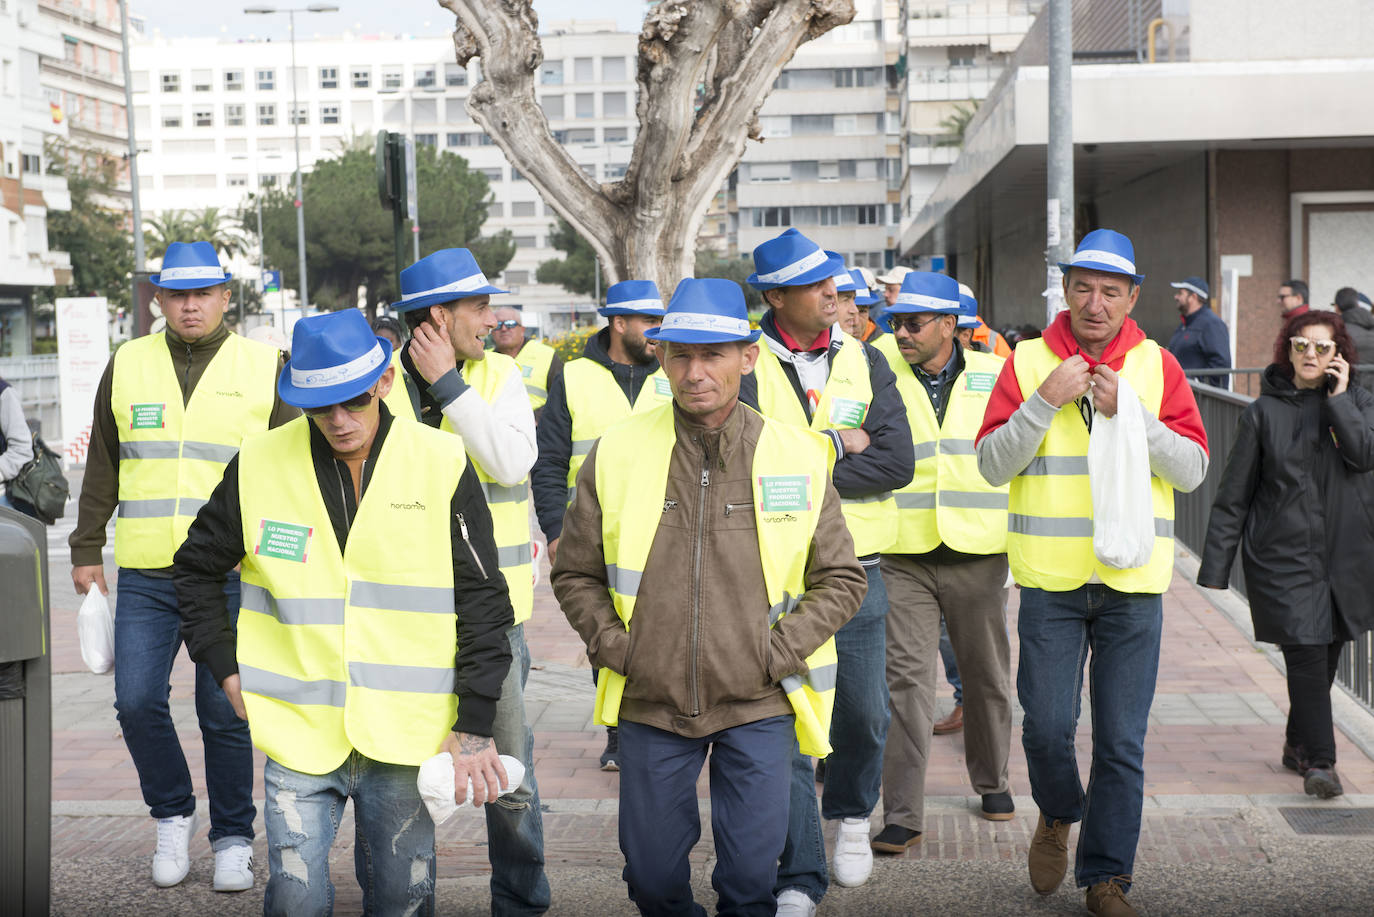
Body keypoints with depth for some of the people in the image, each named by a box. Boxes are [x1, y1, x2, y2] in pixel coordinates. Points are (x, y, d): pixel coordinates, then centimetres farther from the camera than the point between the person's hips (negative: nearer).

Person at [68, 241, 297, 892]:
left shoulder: (264, 367, 3)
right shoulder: (126, 366, 10)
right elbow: (101, 466, 16)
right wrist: (86, 550, 14)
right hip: (144, 574, 2)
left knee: (224, 712, 0)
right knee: (137, 701, -1)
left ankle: (233, 839, 16)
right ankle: (173, 817, 22)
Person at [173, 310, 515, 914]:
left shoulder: (442, 465, -4)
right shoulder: (259, 465, -1)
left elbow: (482, 599, -1)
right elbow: (197, 570, 14)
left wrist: (475, 727, -5)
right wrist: (228, 670, 6)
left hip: (405, 732, 0)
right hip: (299, 729, 1)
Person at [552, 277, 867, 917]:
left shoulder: (799, 457, -3)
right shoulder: (616, 453, -2)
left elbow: (841, 578, 4)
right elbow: (575, 573, 8)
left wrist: (779, 652, -6)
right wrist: (615, 647, -4)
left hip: (757, 706, -1)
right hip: (649, 703, 1)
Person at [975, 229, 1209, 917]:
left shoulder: (1157, 365, 5)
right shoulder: (1028, 361, 3)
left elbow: (1192, 469, -2)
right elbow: (992, 464, -3)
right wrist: (1045, 401, -15)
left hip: (1133, 582, 1)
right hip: (1050, 577, 0)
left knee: (1121, 743, 4)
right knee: (1047, 725, -1)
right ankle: (1058, 815, 30)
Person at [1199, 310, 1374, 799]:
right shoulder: (1264, 411, 0)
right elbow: (1233, 494, 1)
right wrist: (1214, 570, -2)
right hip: (1283, 553, -3)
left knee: (1327, 652, 12)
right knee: (1306, 653, -12)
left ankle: (1299, 742, 30)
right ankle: (1318, 760, -8)